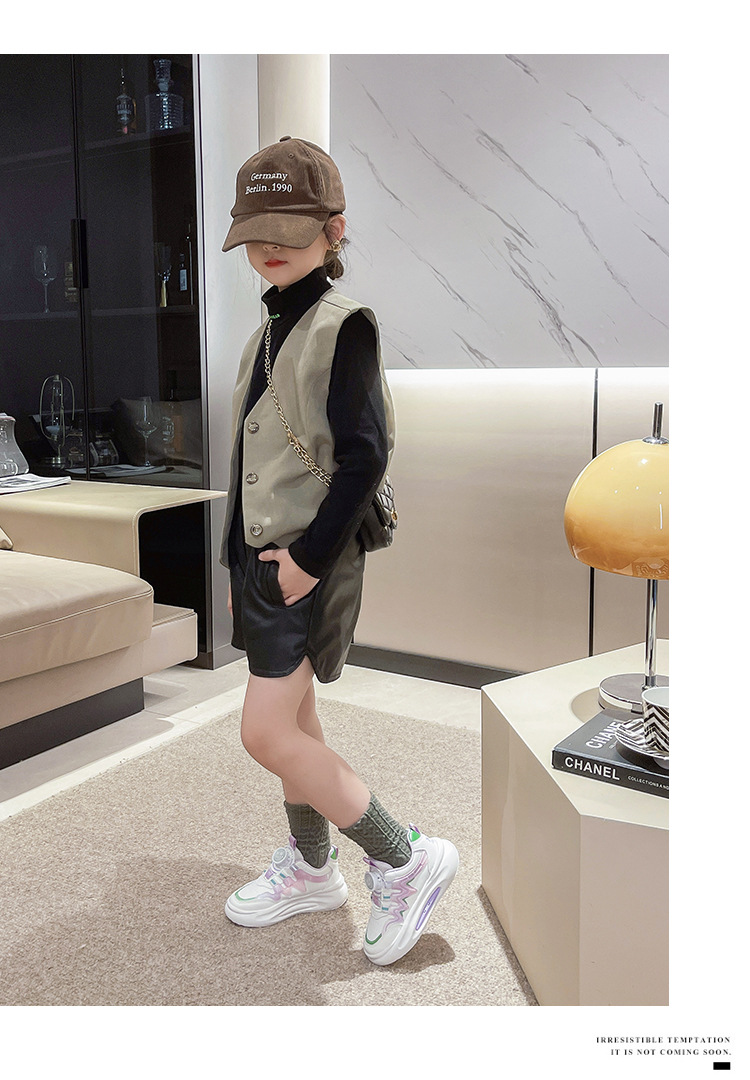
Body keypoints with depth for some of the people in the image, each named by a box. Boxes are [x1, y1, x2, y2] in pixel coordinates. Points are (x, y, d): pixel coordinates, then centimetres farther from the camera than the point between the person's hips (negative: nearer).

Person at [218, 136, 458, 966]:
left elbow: (363, 458, -19)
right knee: (293, 720, 16)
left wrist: (308, 555, -19)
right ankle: (312, 868, 33)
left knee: (266, 734, -9)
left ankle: (405, 861, 5)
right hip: (264, 555, 9)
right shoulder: (266, 333, 15)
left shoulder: (343, 325, -11)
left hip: (310, 562, -8)